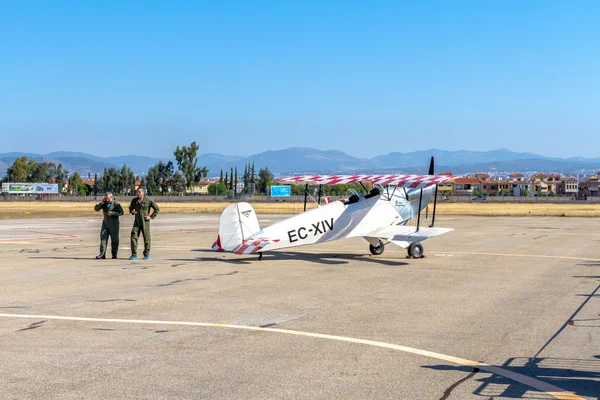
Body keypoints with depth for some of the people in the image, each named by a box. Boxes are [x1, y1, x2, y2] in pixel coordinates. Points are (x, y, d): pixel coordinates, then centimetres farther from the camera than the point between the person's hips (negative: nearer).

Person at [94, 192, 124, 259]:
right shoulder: (104, 204, 5)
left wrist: (112, 213, -20)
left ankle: (114, 254, 12)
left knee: (114, 240, 2)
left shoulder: (116, 204, -6)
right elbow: (96, 208, 1)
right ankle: (102, 254, -8)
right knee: (103, 238, -6)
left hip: (114, 224, -3)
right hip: (105, 224, 3)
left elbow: (121, 212, -10)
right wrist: (101, 203, -13)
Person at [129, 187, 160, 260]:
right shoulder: (134, 200, 5)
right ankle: (134, 254, -3)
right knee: (134, 237, -8)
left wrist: (151, 217, -7)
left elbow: (157, 209, -1)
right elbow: (130, 208, 20)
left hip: (145, 222, -3)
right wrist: (132, 211, -4)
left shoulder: (148, 201, -6)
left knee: (146, 238, 3)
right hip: (137, 222, 3)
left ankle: (146, 254, 19)